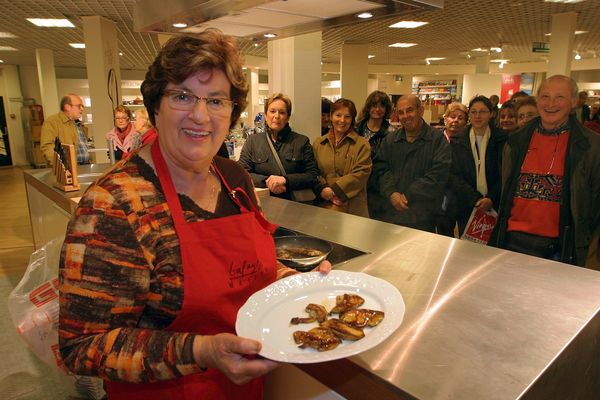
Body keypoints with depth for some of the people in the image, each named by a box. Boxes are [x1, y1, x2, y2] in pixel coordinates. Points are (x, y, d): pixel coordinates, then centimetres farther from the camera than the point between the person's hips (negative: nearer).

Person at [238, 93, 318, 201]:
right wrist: (266, 181, -11)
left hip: (294, 203, 0)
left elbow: (313, 176, 2)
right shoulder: (252, 140, 10)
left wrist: (285, 180, -12)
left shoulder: (302, 141, 7)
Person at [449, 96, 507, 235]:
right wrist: (475, 199, -13)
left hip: (494, 207, -1)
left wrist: (491, 199, -17)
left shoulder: (502, 139, 1)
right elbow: (454, 175, -3)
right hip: (466, 207, 1)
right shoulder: (457, 140, 4)